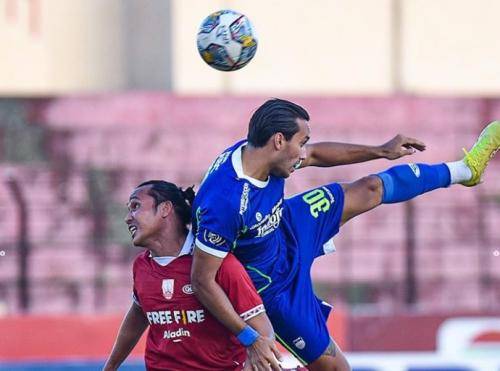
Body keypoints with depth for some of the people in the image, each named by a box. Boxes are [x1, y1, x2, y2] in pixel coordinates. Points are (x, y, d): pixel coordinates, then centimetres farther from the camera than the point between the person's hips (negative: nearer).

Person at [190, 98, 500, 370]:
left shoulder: (255, 152, -19)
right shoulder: (224, 203, -43)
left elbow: (317, 155, 3)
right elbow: (203, 280, -35)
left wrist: (381, 151, 13)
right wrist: (251, 339, -35)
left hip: (287, 227, 8)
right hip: (275, 285, -8)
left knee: (371, 190, 18)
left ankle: (465, 169, 39)